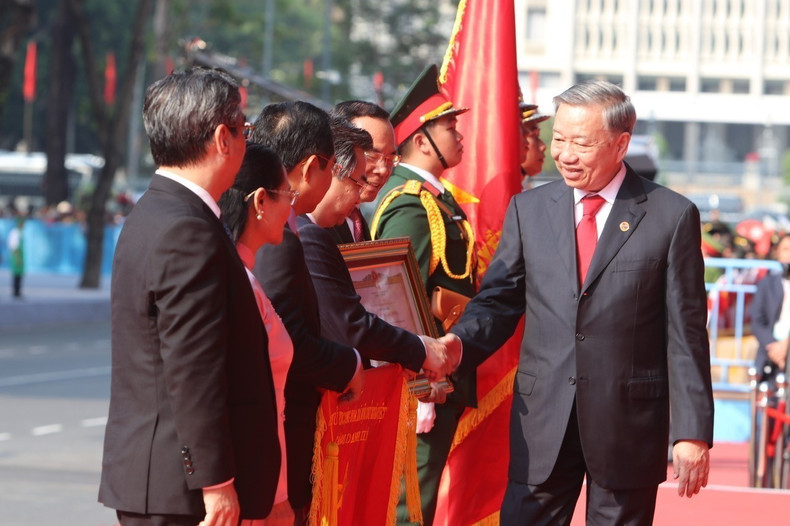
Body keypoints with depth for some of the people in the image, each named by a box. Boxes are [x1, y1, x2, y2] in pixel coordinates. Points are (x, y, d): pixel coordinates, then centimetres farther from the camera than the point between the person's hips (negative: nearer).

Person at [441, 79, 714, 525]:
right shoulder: (529, 209, 7)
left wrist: (693, 432, -6)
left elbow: (686, 333, -3)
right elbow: (499, 301, 8)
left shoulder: (671, 216, -2)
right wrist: (459, 345, -14)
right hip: (543, 419, 2)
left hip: (629, 424, -2)